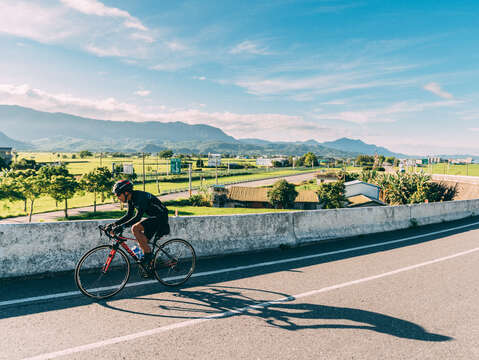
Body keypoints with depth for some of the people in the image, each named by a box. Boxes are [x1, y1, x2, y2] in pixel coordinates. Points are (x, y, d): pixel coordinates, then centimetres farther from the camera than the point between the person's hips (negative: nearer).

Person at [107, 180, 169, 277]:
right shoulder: (131, 199, 4)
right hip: (154, 218, 10)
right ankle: (149, 268, 16)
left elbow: (138, 216, -33)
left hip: (160, 217, -10)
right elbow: (129, 215, 12)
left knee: (135, 228, -21)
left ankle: (148, 254, -7)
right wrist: (114, 224, 2)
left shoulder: (140, 196, -24)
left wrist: (123, 226, -38)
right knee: (142, 241, 5)